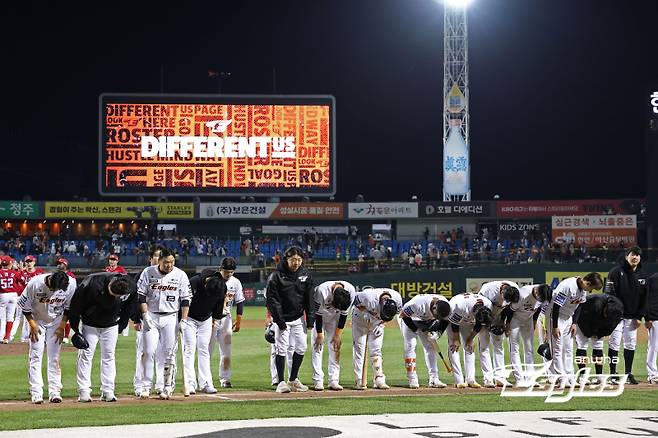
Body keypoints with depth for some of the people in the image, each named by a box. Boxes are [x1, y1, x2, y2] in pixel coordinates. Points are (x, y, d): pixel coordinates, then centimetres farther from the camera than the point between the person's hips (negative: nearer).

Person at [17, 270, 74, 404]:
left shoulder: (70, 284, -23)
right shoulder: (35, 284, -29)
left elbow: (69, 307, -6)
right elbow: (24, 305, -12)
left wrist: (62, 326, -6)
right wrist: (32, 325, -12)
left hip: (56, 321, 1)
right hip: (37, 320, -1)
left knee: (54, 358, -1)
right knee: (36, 356, -7)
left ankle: (55, 392, 2)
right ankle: (36, 394, -8)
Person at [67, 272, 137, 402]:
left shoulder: (131, 287, -22)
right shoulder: (92, 284, -33)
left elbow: (128, 307, 1)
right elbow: (76, 304, -18)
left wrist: (121, 325, 5)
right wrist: (75, 328, -12)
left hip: (111, 326, 3)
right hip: (89, 325, -2)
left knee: (109, 357, 3)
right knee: (85, 355, -5)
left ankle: (107, 391, 7)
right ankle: (84, 391, -2)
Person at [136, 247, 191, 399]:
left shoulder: (180, 275, -1)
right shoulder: (148, 272, -1)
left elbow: (185, 299, 0)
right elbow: (141, 295, 1)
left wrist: (184, 320, -7)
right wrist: (145, 315, -8)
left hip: (170, 318, 0)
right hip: (151, 317, 0)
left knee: (169, 353, -1)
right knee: (149, 351, -4)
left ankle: (168, 387, 6)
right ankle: (146, 386, 1)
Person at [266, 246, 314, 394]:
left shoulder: (305, 275, 1)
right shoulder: (276, 275, -13)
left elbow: (309, 298, 8)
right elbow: (272, 299, -13)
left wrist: (310, 318, 2)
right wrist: (278, 319, -18)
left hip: (298, 318, 5)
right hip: (282, 319, -5)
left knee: (301, 348, 6)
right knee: (281, 349, -5)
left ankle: (293, 380, 17)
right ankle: (281, 382, 1)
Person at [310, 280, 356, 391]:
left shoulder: (351, 291, -29)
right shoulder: (322, 291, -38)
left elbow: (344, 313, -15)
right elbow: (318, 314, -24)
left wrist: (338, 334, -11)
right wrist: (319, 335, -18)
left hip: (334, 318, 3)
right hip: (319, 318, -3)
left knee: (335, 346, -3)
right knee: (318, 345, -10)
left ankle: (334, 381, -2)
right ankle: (318, 381, -9)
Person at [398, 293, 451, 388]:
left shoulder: (446, 305, -25)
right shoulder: (418, 303, -41)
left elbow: (445, 320, -6)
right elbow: (403, 314, -27)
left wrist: (438, 332, -21)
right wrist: (416, 329, -26)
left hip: (426, 322, 5)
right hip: (408, 318, -5)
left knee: (430, 347, -2)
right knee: (410, 346, -15)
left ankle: (434, 379, -2)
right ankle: (412, 380, -13)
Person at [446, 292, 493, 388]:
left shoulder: (489, 305, -27)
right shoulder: (461, 306, -42)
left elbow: (479, 325, -11)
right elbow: (454, 323, -24)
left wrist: (470, 339, -5)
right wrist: (456, 339, -14)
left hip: (467, 320, 4)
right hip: (453, 317, -4)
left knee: (469, 347, 0)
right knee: (454, 346, -11)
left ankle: (471, 380, -2)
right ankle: (459, 381, -14)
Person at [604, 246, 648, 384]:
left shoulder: (642, 276, 9)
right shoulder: (616, 272, -6)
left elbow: (644, 298, 11)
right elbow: (608, 294, -10)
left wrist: (639, 316, 3)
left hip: (632, 317, 5)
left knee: (631, 344, 7)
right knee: (614, 343, -5)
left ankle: (628, 373, 14)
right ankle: (613, 373, 1)